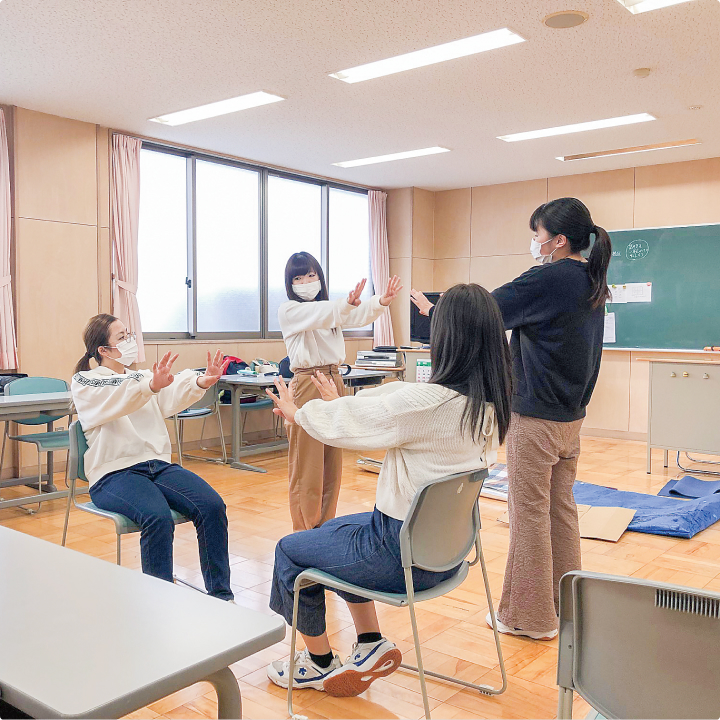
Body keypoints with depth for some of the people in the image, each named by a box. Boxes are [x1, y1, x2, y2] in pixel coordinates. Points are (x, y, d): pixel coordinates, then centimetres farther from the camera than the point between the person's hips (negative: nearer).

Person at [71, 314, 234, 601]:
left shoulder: (143, 377, 20)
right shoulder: (85, 383, 5)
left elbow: (173, 395, -4)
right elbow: (114, 401, -20)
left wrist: (202, 381, -27)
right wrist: (151, 386, -40)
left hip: (159, 464, 5)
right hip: (115, 473, -5)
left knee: (213, 506, -20)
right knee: (158, 517, -33)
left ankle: (220, 596, -11)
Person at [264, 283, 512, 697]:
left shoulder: (427, 402, -29)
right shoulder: (490, 403, -4)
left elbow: (342, 422, -15)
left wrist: (296, 413, 5)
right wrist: (339, 402, 19)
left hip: (406, 555, -8)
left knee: (290, 551, 15)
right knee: (335, 531, 29)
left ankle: (319, 663, 32)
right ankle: (371, 646, 27)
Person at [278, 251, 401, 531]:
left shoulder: (329, 307, 16)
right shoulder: (288, 311, -3)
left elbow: (358, 317, -5)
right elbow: (318, 316, -25)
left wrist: (382, 301, -25)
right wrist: (346, 304, -44)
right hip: (307, 384, -6)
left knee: (332, 462, 12)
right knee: (307, 465, -1)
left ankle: (325, 526, 24)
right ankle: (304, 532, 10)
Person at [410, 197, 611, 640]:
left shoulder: (549, 279, -18)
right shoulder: (592, 282, 9)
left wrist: (433, 309, -3)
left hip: (536, 417, -9)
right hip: (571, 415, 9)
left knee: (531, 513, 2)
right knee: (562, 508, 16)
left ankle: (532, 616, 13)